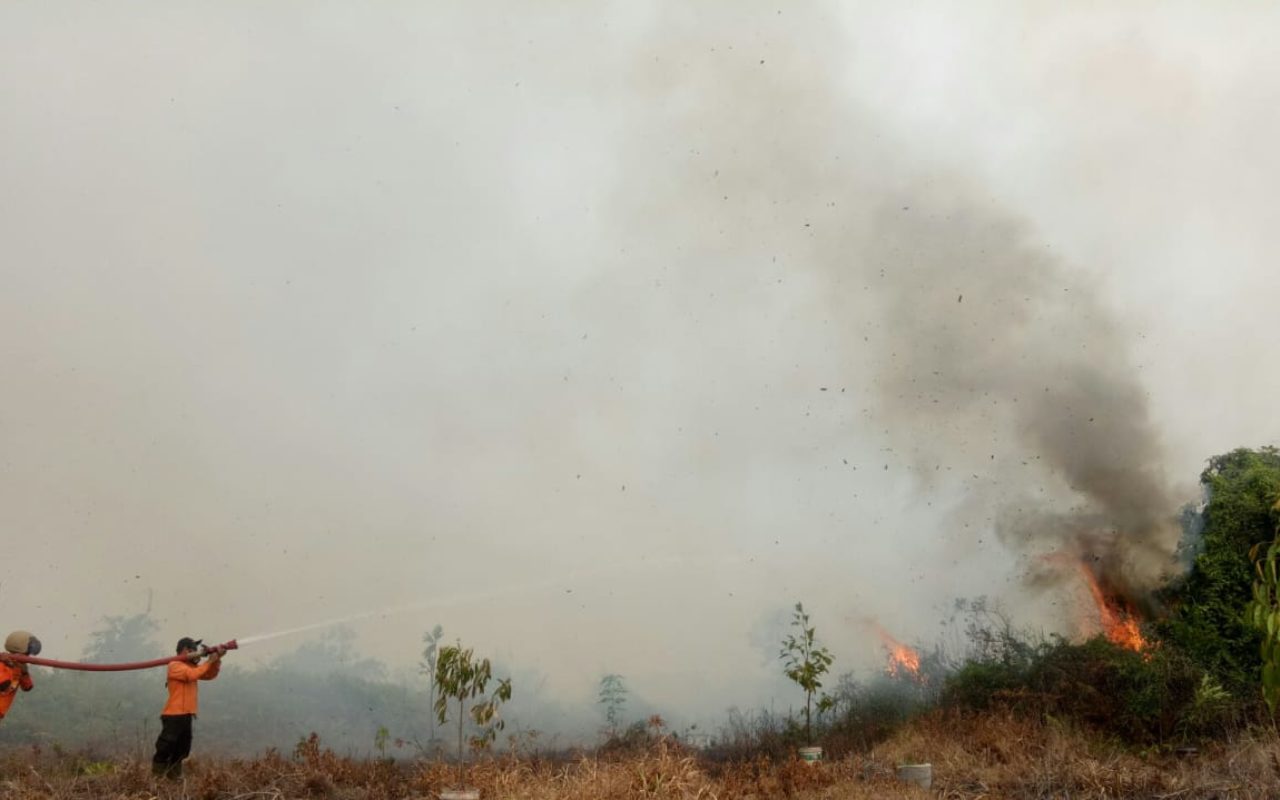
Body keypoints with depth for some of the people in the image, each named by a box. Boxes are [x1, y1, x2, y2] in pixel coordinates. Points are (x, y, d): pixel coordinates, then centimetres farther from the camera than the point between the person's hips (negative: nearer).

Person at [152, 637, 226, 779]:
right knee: (165, 750, -6)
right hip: (173, 716, -9)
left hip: (186, 716, 9)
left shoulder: (192, 666, 16)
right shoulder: (175, 665, -10)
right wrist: (209, 661, -19)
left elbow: (210, 675, 12)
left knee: (181, 751, 13)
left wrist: (217, 659, -3)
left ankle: (174, 778, 20)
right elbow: (191, 675, -25)